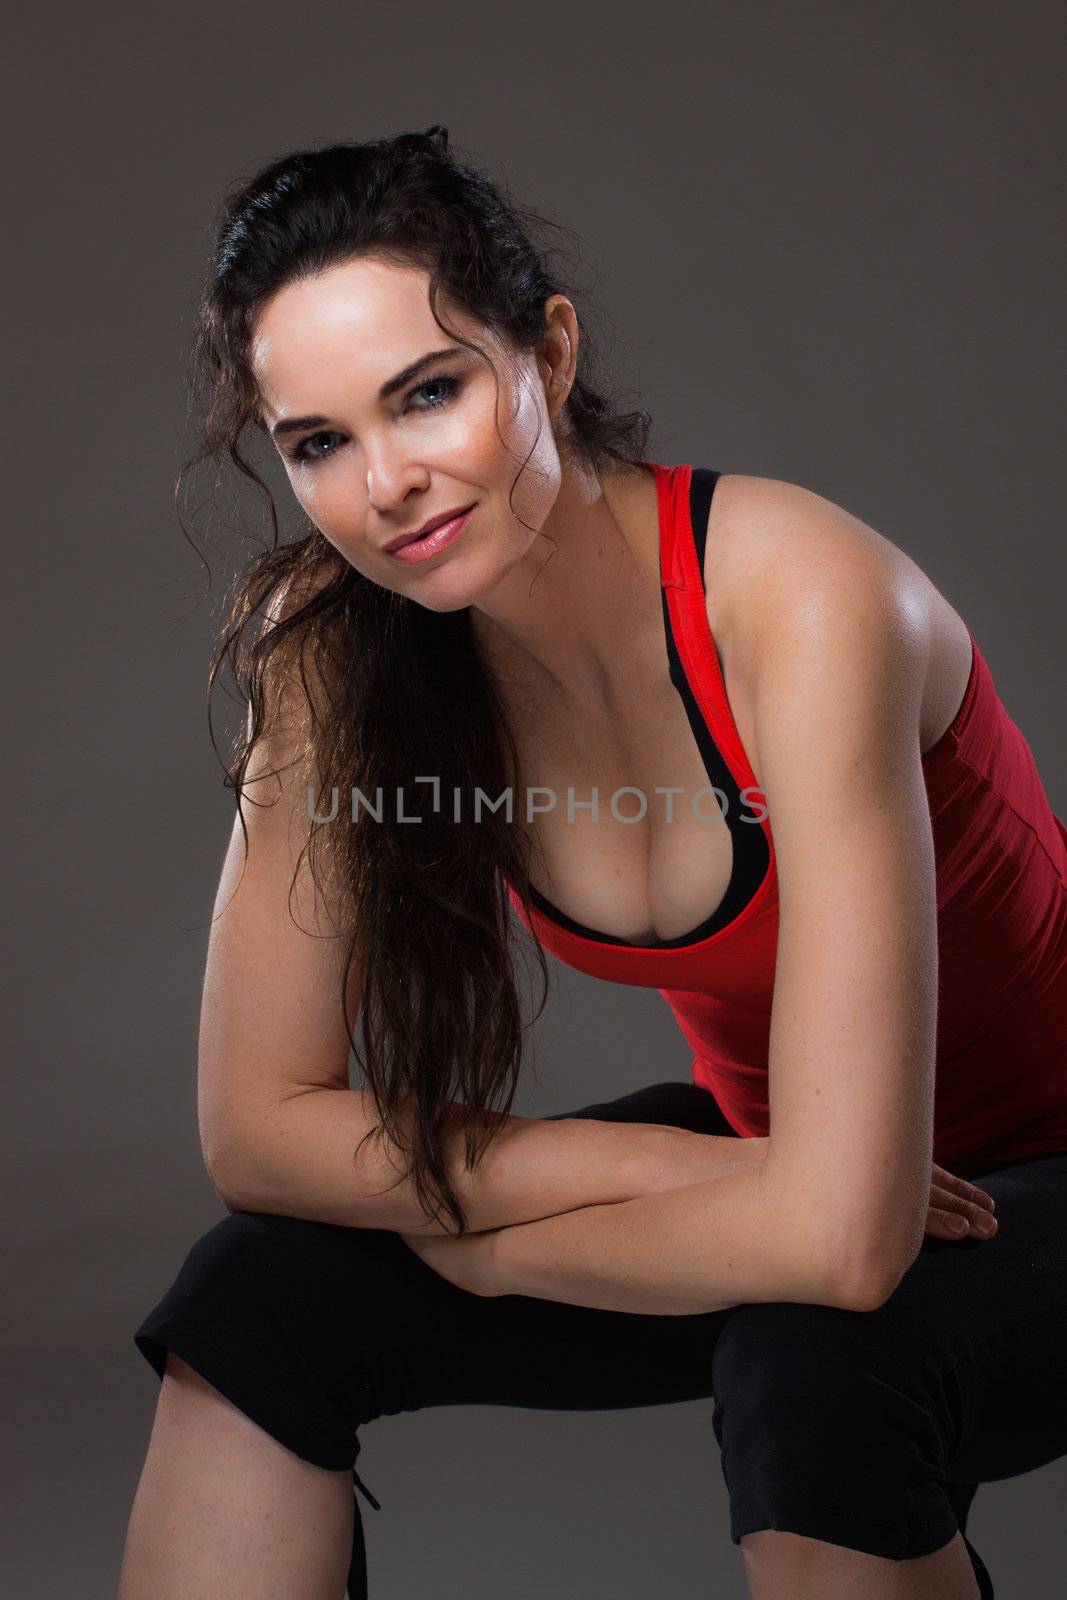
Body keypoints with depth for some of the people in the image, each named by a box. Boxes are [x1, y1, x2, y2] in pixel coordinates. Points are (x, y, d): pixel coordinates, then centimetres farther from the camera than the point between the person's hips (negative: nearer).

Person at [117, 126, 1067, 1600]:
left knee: (818, 1364, -35)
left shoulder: (796, 594, -31)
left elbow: (841, 1231, -36)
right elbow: (257, 1125, -11)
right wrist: (675, 1172, -21)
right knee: (262, 1293, -12)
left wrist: (486, 1239, -18)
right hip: (753, 1154, 5)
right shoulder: (331, 641, -14)